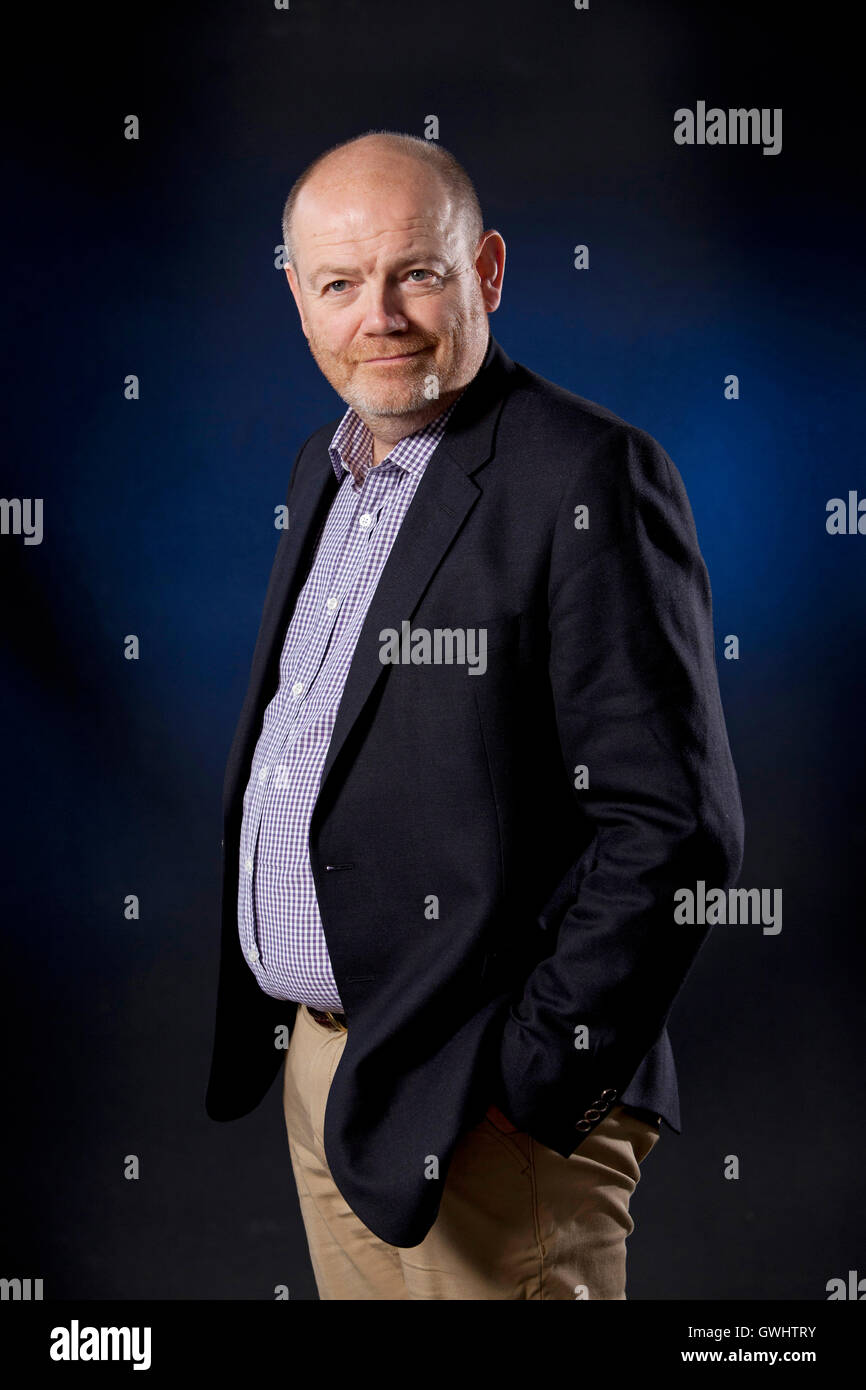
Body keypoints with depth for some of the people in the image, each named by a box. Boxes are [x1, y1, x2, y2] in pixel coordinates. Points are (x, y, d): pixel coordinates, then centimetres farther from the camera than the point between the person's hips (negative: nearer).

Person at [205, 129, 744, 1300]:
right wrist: (297, 1032, 15)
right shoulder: (326, 466, 11)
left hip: (476, 1110, -8)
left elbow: (673, 828, -19)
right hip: (316, 1066, 8)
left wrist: (531, 1081, -18)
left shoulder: (590, 477, -16)